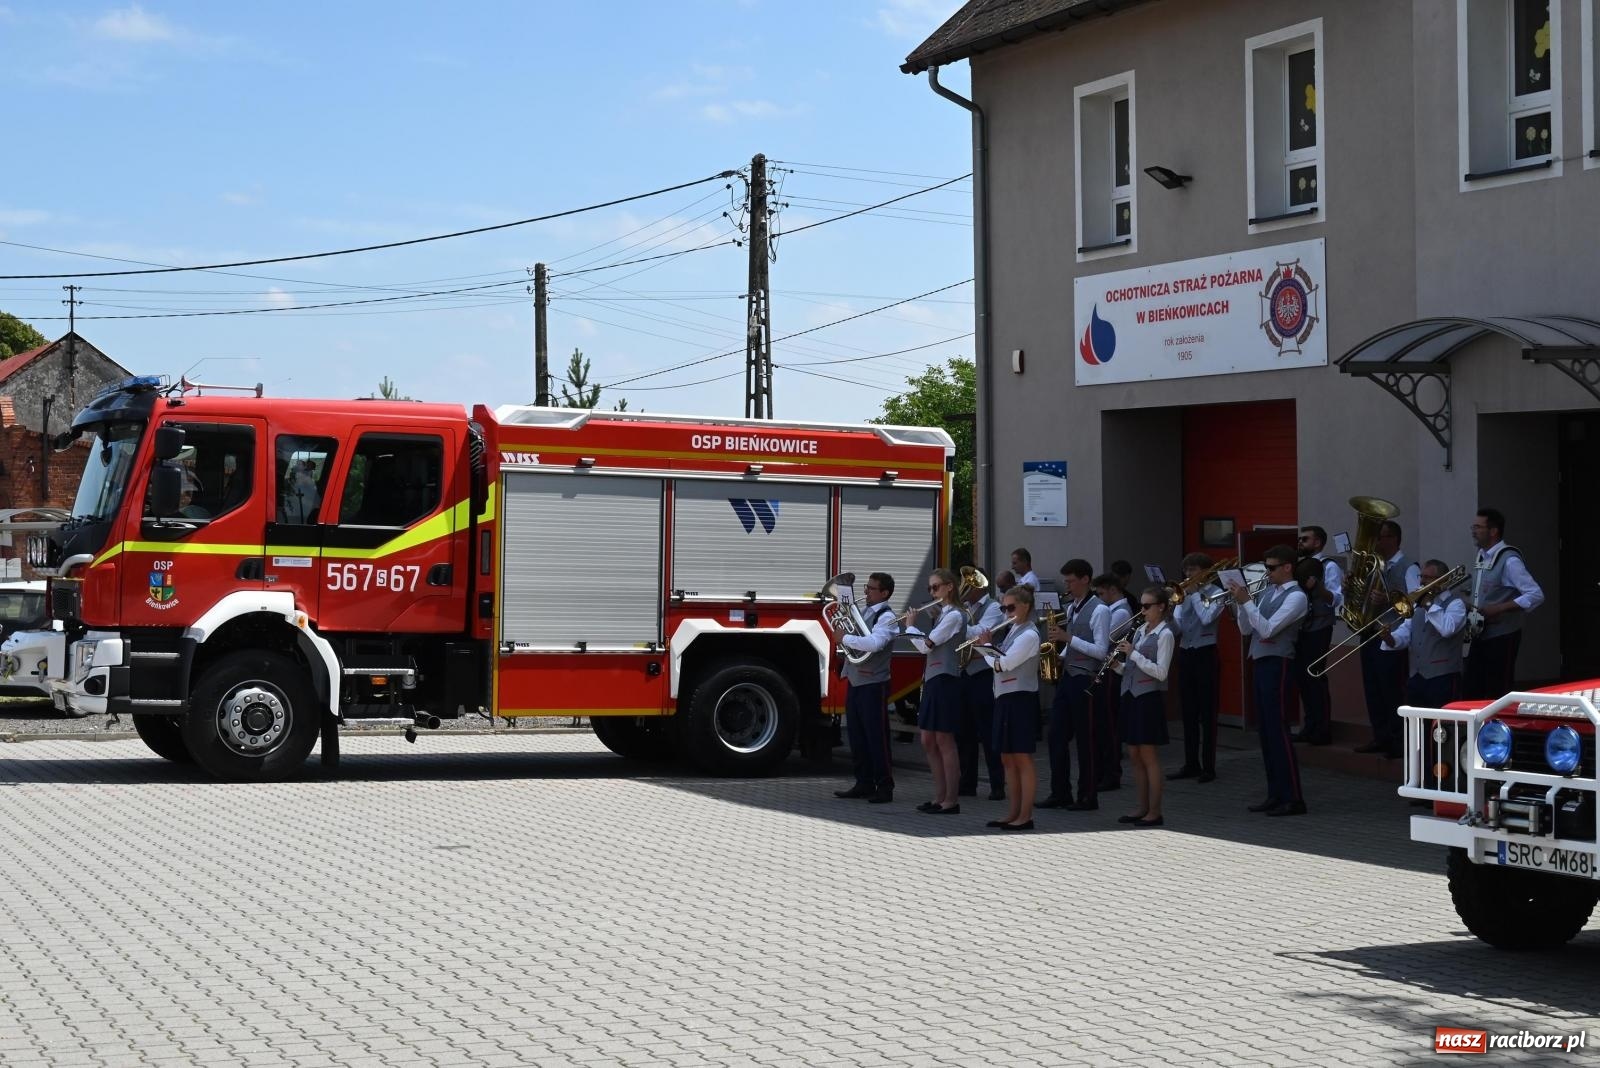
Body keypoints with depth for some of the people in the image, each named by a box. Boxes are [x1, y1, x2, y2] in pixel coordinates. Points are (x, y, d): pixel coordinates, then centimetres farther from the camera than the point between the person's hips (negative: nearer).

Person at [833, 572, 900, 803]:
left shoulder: (886, 617, -11)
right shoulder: (862, 612, 14)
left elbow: (875, 643, -28)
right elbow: (853, 641, 20)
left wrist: (845, 638, -19)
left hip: (873, 683, -8)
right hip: (854, 680, 8)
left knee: (876, 737, -5)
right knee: (857, 736, 12)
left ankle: (885, 787, 0)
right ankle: (864, 783, 20)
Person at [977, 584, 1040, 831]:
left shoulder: (1028, 635, -13)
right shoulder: (1012, 631, 15)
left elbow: (1003, 664, -18)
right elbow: (1000, 663, 13)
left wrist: (986, 648, -3)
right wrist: (989, 646, -1)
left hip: (1020, 699, -9)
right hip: (1004, 698, 9)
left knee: (1022, 758, -5)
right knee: (1008, 758, 11)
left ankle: (1026, 815, -2)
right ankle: (1013, 813, 16)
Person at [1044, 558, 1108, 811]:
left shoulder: (1099, 611, -11)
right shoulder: (1071, 608, 15)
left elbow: (1101, 651, -17)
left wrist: (1068, 638, -19)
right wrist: (1059, 655, 5)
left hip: (1085, 679, -8)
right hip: (1066, 676, 8)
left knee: (1085, 739, -1)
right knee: (1056, 736, 7)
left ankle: (1088, 797, 6)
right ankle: (1060, 793, 14)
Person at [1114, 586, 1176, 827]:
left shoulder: (1165, 635, -10)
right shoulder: (1140, 630, 13)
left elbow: (1161, 672, -18)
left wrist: (1133, 653, -19)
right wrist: (1118, 665, -1)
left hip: (1150, 696, -8)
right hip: (1131, 695, 8)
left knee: (1149, 756, -4)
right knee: (1134, 755, 10)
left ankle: (1154, 812, 2)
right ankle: (1142, 807, 18)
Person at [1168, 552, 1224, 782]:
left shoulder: (1216, 593, -3)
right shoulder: (1184, 593, 11)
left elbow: (1207, 618, -20)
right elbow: (1176, 627, 3)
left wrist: (1194, 593, -12)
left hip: (1205, 653, -6)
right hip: (1185, 653, 6)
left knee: (1207, 713, -2)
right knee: (1188, 713, 9)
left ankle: (1208, 767, 2)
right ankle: (1191, 764, 16)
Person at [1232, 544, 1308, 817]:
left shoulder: (1296, 596, -10)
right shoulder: (1266, 592, 14)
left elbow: (1267, 629, -18)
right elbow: (1246, 629, 15)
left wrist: (1246, 601, -17)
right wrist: (1240, 603, 1)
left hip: (1277, 665, -8)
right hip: (1259, 663, 8)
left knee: (1278, 731, -9)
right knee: (1265, 731, 10)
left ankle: (1293, 799, -7)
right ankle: (1275, 794, 16)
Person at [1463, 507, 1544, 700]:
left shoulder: (1509, 560, -15)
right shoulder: (1482, 557, 11)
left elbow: (1536, 595, -23)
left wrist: (1498, 608, -26)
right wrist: (1470, 610, 5)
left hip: (1502, 637, -8)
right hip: (1481, 635, 8)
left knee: (1499, 695, -2)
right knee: (1472, 691, 8)